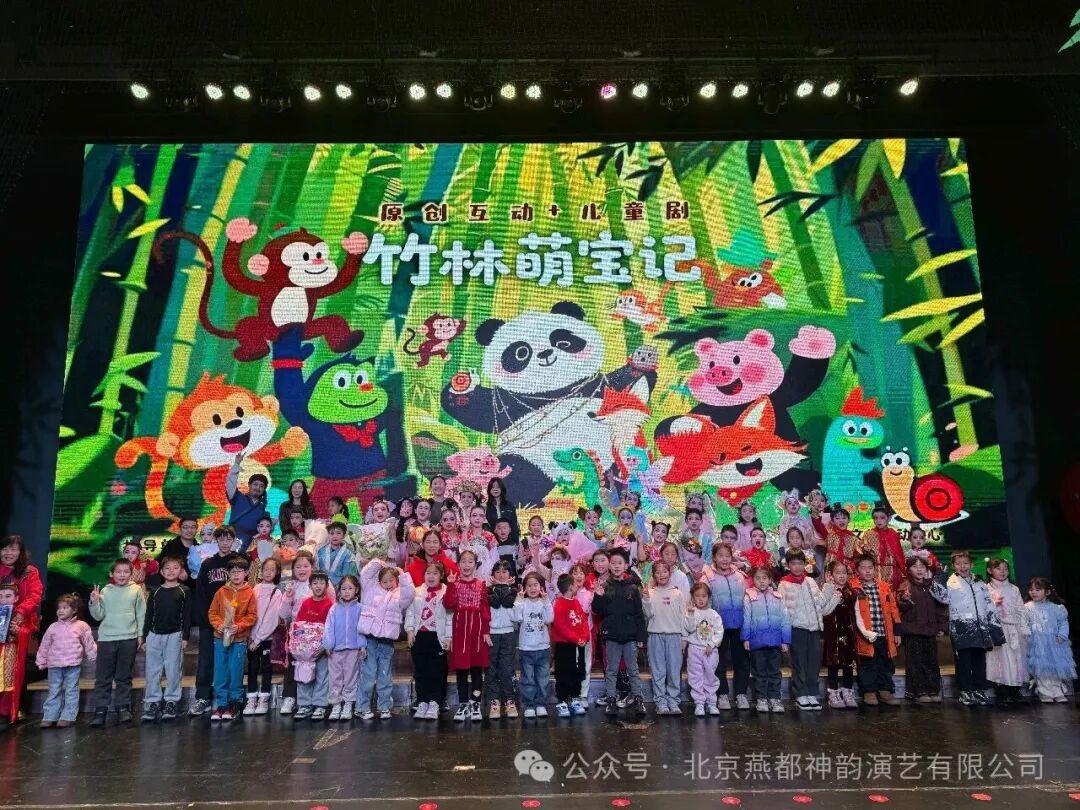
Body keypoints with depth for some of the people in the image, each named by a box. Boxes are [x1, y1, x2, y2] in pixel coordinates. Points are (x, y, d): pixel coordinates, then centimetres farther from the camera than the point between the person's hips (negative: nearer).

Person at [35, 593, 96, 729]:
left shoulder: (81, 626, -1)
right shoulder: (53, 627, 4)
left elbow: (89, 644, 5)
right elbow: (44, 646, 10)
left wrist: (95, 657, 6)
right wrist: (41, 661, 10)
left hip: (73, 665, -2)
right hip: (55, 665, 2)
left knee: (71, 692, 3)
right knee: (54, 692, 9)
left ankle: (68, 717, 8)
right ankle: (49, 717, 16)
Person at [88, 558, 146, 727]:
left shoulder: (136, 590, 4)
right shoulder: (105, 591, 5)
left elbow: (141, 614, 6)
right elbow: (99, 616, 6)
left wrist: (140, 634, 3)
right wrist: (94, 602, -9)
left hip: (129, 638, 0)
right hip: (106, 638, 1)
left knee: (124, 677, 6)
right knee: (103, 677, 1)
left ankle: (123, 708, 13)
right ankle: (100, 710, 7)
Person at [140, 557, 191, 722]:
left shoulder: (184, 591, 3)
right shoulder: (155, 591, 10)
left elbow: (187, 615, 1)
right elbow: (148, 615, 11)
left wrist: (185, 636, -4)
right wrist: (145, 637, 7)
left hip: (174, 635, -2)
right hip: (154, 634, 3)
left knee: (173, 670, 0)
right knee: (152, 670, 4)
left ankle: (171, 702, 9)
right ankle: (152, 702, 12)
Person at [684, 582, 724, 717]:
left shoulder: (714, 614, 2)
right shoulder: (690, 612, -2)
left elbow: (719, 632, 0)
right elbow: (688, 629, -14)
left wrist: (711, 644, -9)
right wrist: (691, 614, -24)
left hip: (710, 650, 2)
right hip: (694, 648, -1)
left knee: (711, 676, 8)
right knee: (696, 677, 1)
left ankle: (711, 703, 19)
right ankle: (699, 703, 8)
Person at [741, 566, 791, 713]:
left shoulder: (777, 598, 4)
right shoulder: (749, 597, -3)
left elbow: (785, 620, 4)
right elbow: (746, 619, -3)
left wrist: (785, 640, 1)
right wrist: (745, 638, -6)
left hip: (775, 640, 2)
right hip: (757, 640, -2)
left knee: (774, 671, 10)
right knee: (759, 671, 8)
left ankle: (774, 698, 19)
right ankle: (761, 699, 17)